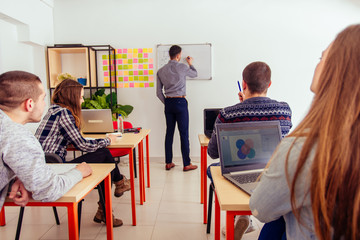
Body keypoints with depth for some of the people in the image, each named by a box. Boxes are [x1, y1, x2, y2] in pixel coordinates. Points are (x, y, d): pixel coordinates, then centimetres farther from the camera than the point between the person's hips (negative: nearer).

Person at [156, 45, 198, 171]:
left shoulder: (161, 71, 7)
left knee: (169, 132, 10)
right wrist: (190, 64, 34)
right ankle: (187, 164, 6)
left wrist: (166, 103, 16)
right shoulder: (182, 67, -5)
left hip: (168, 103, 5)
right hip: (180, 102, -5)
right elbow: (194, 74, 16)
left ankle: (168, 163, 17)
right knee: (184, 133, 0)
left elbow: (159, 92, 7)